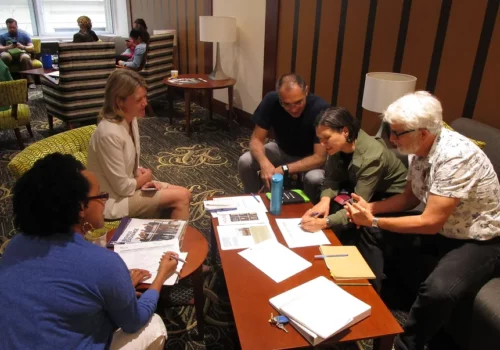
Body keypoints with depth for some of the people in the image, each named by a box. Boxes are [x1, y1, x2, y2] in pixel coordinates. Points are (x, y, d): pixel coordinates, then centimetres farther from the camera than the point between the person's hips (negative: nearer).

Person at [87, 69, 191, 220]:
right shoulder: (110, 134, -29)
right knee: (181, 197, -11)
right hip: (114, 201, -8)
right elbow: (122, 188, -23)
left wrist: (143, 179, -8)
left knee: (184, 194, 3)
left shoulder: (130, 120, -2)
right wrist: (145, 178, -6)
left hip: (127, 187, 8)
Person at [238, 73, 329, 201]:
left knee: (314, 178, -34)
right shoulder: (271, 100, -25)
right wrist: (264, 163, -40)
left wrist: (284, 169, -40)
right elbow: (256, 139, -19)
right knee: (244, 162, -20)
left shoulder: (320, 108, -33)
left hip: (310, 157, -2)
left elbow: (320, 157, -31)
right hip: (282, 150, 3)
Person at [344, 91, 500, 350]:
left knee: (437, 289, -33)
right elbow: (409, 198, 7)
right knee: (373, 234, 0)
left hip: (479, 240, -8)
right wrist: (370, 208, -9)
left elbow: (430, 223, -30)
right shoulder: (419, 149, -7)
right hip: (440, 227, 8)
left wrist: (373, 220, -23)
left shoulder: (455, 157, -31)